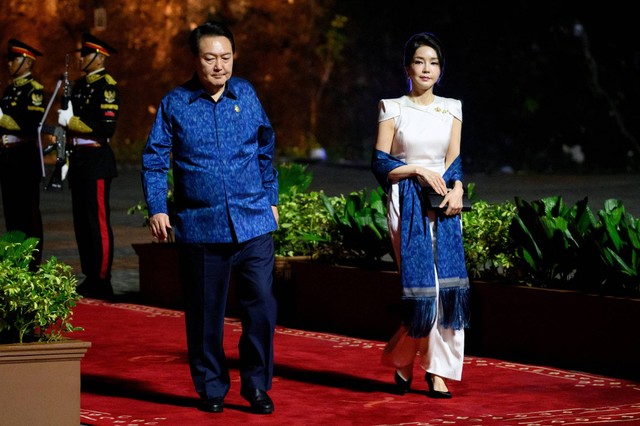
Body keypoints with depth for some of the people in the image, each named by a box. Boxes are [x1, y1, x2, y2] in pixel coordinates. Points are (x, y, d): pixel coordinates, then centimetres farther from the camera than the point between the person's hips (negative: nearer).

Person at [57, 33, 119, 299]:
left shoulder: (107, 86, -10)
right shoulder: (80, 85, 16)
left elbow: (107, 127, -19)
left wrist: (71, 121, -17)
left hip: (96, 160, -9)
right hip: (79, 160, 9)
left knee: (98, 221, -7)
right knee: (82, 221, 11)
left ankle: (102, 282, -4)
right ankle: (90, 278, 18)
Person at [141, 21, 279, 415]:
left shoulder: (246, 95, 7)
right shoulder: (175, 103, 1)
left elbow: (265, 150, 18)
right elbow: (154, 160, 3)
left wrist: (271, 200, 18)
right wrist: (157, 209, -5)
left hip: (253, 224, 1)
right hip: (200, 229, -1)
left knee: (262, 306, -4)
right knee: (205, 313, 6)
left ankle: (257, 386, 11)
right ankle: (211, 388, 20)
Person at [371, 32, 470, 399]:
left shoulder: (452, 108, 11)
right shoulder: (393, 109, 2)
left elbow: (454, 160, 5)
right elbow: (380, 164, -2)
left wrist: (456, 190, -13)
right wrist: (418, 170, -14)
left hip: (443, 204, 3)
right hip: (407, 204, -3)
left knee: (446, 284, -5)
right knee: (420, 283, -10)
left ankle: (438, 371, 2)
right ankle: (402, 360, 13)